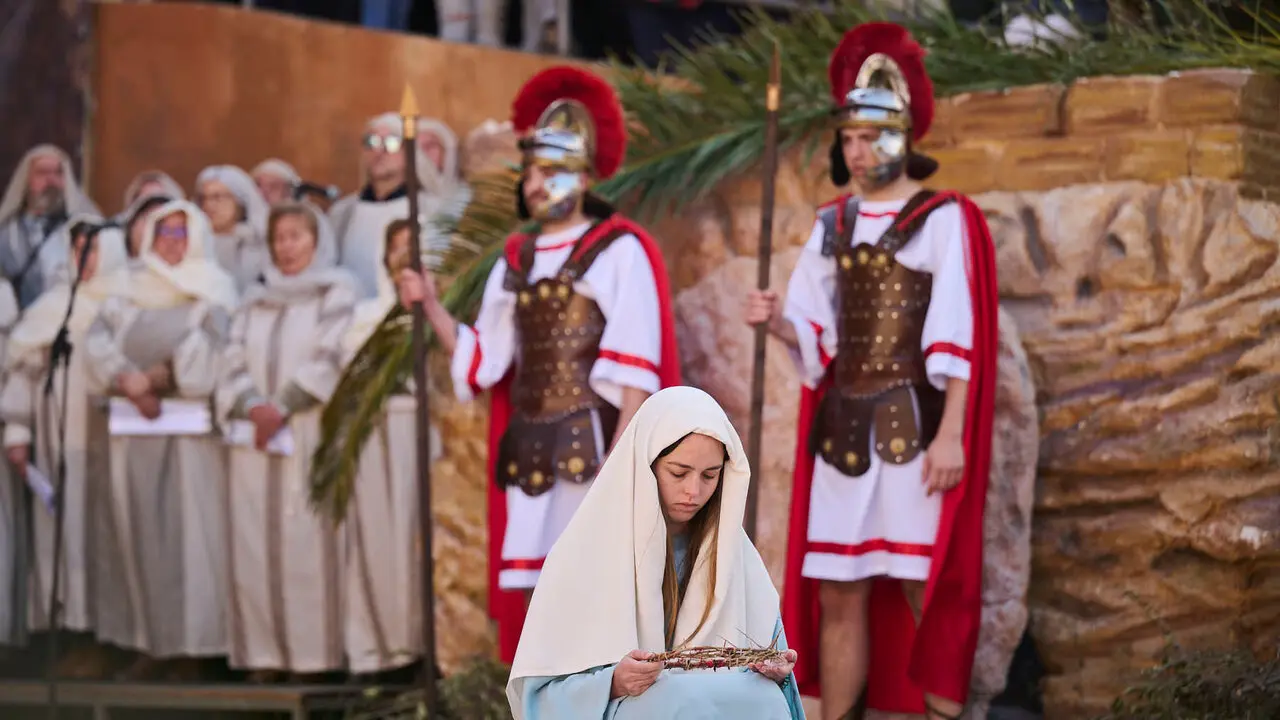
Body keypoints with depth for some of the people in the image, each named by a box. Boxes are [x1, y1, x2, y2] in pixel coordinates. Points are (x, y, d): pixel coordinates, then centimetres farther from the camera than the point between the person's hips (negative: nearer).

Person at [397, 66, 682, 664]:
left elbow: (635, 372, -9)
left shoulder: (619, 250, -3)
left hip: (593, 449, -6)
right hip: (528, 454, 6)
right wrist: (431, 306, 6)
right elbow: (481, 361, 17)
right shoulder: (516, 260, 16)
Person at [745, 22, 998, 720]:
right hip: (841, 427, 6)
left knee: (926, 592, -4)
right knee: (836, 593, 7)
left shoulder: (943, 219, -4)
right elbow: (819, 335, 15)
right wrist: (779, 320, -7)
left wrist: (951, 435, -17)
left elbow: (956, 338, -10)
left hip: (912, 427, -6)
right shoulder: (832, 225, 14)